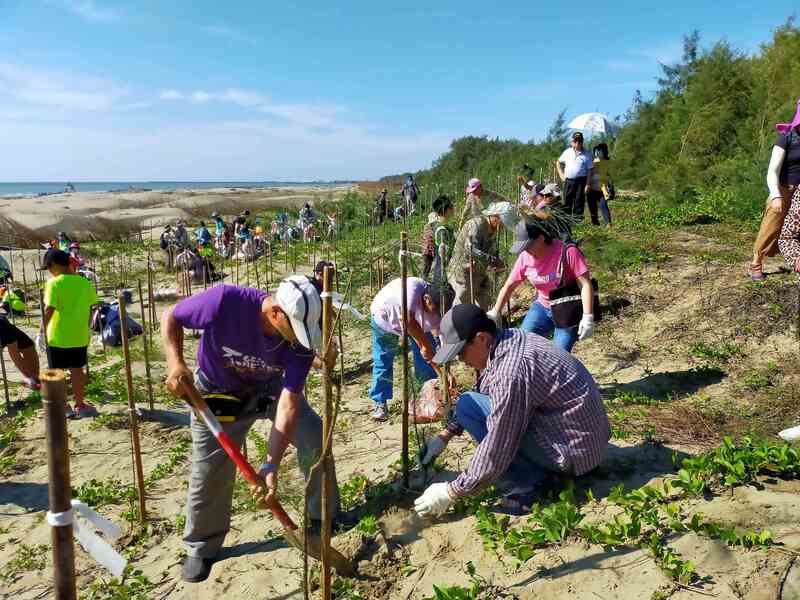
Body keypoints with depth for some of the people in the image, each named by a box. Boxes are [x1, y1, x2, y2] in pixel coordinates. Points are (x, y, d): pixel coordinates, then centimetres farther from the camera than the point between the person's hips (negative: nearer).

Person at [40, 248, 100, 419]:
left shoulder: (54, 283, -14)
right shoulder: (84, 282, 0)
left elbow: (49, 310, -19)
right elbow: (90, 308, 4)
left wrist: (44, 328, -6)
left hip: (58, 336, -4)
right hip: (80, 336, 4)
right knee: (77, 369, 14)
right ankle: (80, 404, 22)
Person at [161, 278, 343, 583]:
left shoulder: (301, 337, -30)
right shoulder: (224, 301, -38)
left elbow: (289, 403, -30)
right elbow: (170, 317, -18)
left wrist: (271, 465, -35)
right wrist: (175, 362, -34)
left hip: (270, 388, 2)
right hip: (217, 392, -2)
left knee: (314, 435, -8)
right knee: (209, 472, 2)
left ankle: (324, 516, 15)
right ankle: (201, 547, 28)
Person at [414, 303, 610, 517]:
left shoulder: (511, 370, -29)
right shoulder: (507, 340, 0)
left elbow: (496, 451, -25)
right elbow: (481, 393, 16)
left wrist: (451, 493, -13)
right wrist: (446, 435, 11)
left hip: (575, 449, -9)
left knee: (467, 406, -16)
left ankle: (521, 491, -7)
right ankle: (538, 471, 11)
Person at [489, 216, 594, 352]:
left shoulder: (567, 252, -22)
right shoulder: (525, 257, -9)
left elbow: (585, 284, -21)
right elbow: (509, 286, 3)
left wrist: (588, 318, -26)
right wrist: (495, 313, 2)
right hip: (542, 307, 4)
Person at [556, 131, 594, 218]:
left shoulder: (586, 154, 0)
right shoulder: (567, 152, 9)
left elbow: (589, 170, -1)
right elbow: (558, 162, 20)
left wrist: (587, 184, -8)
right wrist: (561, 175, 9)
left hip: (581, 181, -3)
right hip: (568, 181, 3)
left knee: (579, 201, 1)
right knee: (567, 202, 6)